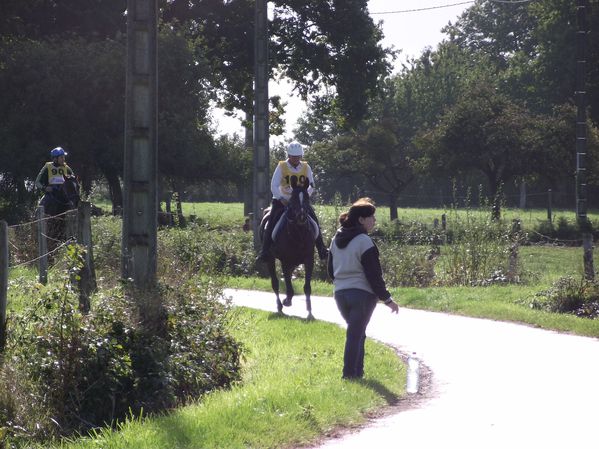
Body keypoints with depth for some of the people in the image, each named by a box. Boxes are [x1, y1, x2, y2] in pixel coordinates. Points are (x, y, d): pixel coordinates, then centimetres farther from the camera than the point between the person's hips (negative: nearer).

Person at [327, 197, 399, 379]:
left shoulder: (336, 240, 9)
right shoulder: (364, 242, -14)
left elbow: (331, 269, 18)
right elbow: (374, 275, -15)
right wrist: (387, 299, -9)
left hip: (340, 294, 7)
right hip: (362, 294, -7)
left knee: (356, 332, 20)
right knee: (356, 334, 0)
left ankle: (357, 372, 20)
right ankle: (350, 373, 1)